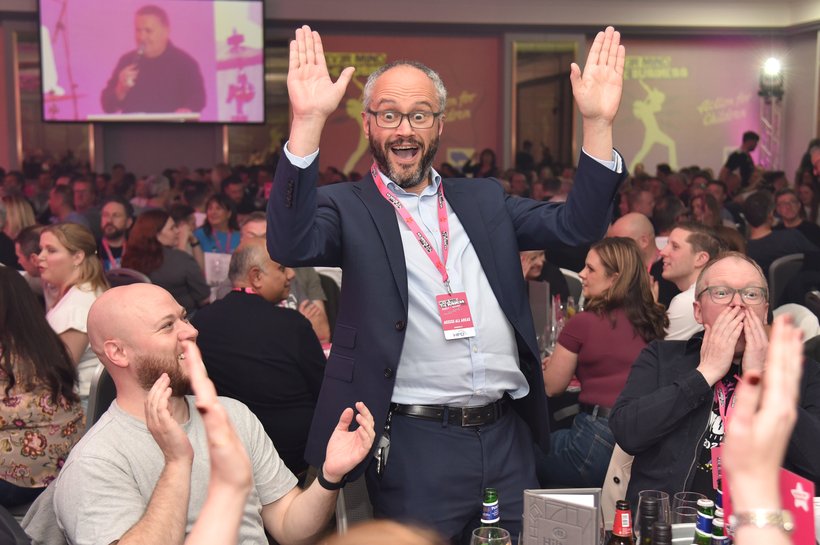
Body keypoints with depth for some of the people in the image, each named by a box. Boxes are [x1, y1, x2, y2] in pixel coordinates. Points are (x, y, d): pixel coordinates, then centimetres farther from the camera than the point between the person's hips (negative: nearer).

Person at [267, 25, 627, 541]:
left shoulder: (484, 199, 13)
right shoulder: (348, 208, 0)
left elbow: (578, 224, 5)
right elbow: (291, 245, -20)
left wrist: (598, 123, -7)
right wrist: (308, 123, -28)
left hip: (507, 435, 5)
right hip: (416, 442, -4)